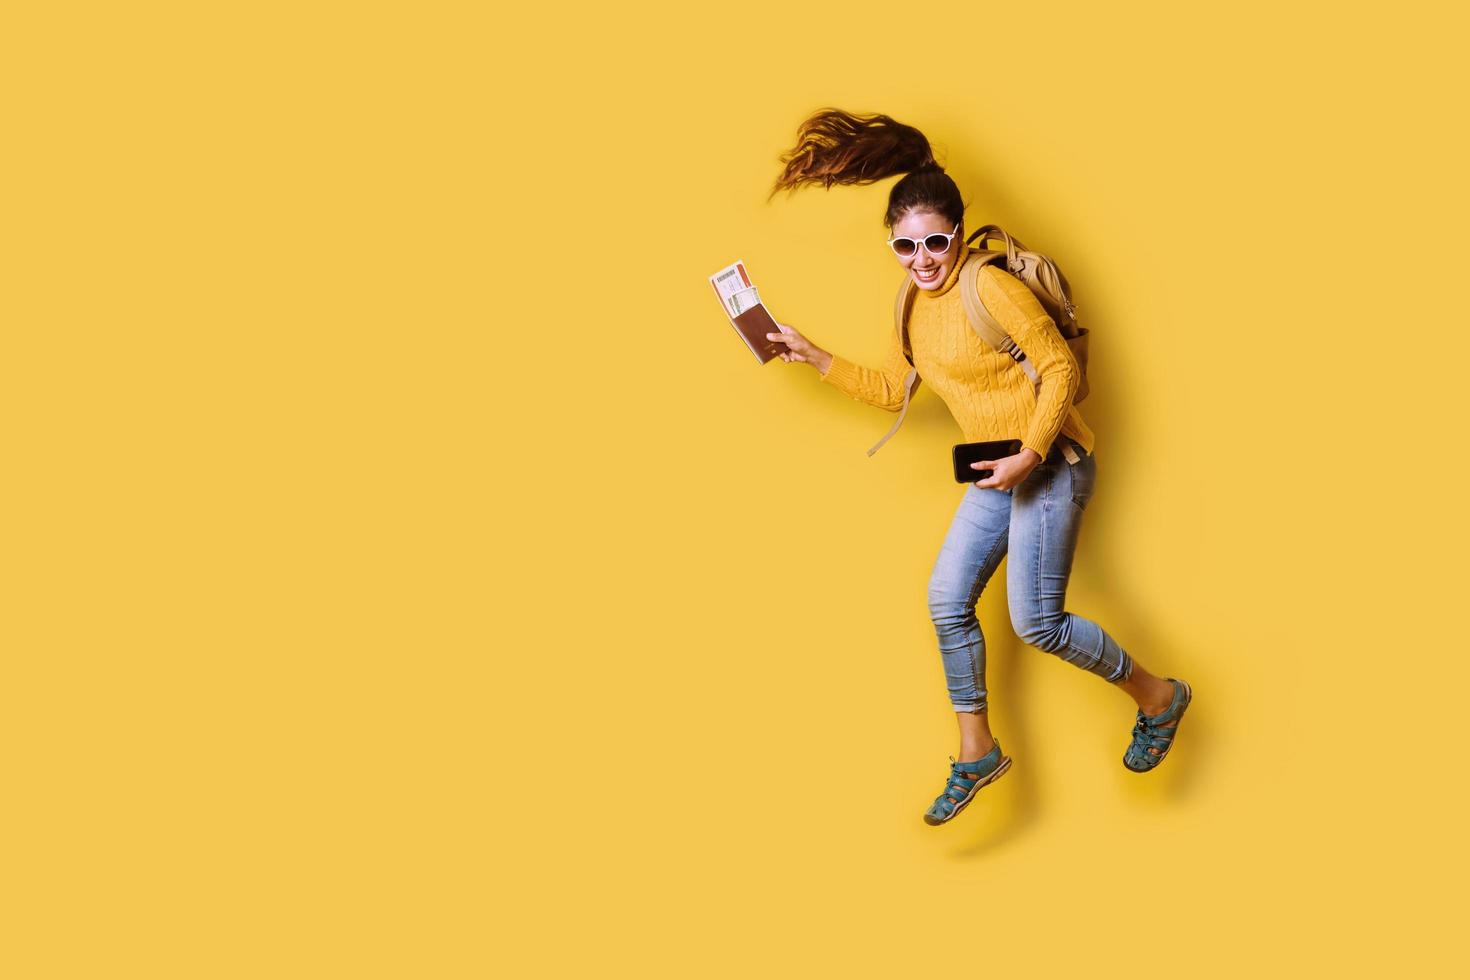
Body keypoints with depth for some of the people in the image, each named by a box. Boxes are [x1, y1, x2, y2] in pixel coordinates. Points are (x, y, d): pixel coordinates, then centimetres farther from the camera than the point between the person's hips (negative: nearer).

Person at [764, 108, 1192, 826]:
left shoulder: (989, 287, -18)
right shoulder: (915, 304, 8)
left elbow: (1061, 367, -17)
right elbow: (889, 390, 18)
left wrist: (1031, 456, -23)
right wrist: (813, 356, 12)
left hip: (1049, 465, -9)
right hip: (997, 476, 9)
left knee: (1036, 621, -8)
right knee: (948, 597, 5)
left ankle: (1158, 695, 15)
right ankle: (975, 754, 17)